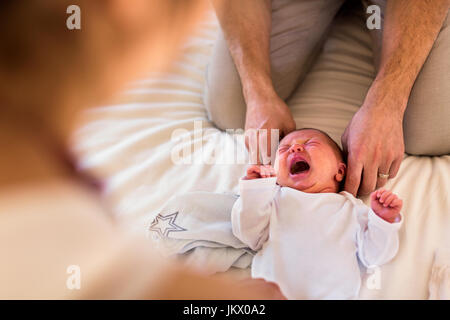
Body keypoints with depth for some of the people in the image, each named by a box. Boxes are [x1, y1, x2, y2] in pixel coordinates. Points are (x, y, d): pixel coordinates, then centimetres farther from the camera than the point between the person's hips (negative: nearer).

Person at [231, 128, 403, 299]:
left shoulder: (350, 208, 14)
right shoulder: (273, 199, 15)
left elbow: (373, 256, 11)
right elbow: (249, 235, 5)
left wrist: (385, 220, -3)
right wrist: (255, 187, 1)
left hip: (333, 294, 0)